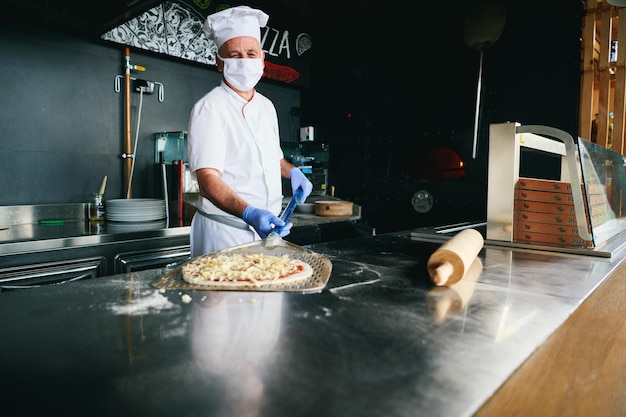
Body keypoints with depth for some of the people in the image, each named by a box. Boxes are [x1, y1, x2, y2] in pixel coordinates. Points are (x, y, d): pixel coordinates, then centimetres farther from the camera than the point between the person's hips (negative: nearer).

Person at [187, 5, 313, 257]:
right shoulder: (209, 108, -14)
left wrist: (292, 171, 3)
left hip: (268, 228, 7)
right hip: (225, 233, -7)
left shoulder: (266, 106, 9)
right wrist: (249, 213, -38)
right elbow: (208, 180, -23)